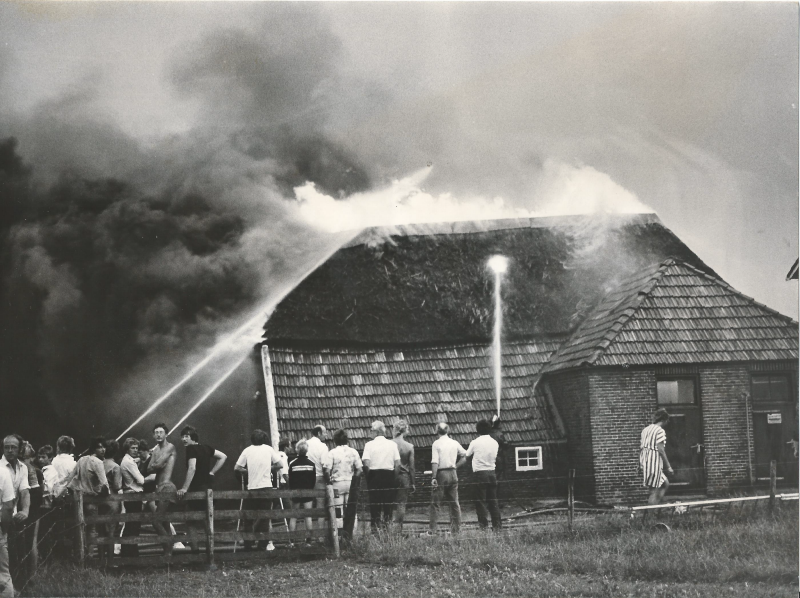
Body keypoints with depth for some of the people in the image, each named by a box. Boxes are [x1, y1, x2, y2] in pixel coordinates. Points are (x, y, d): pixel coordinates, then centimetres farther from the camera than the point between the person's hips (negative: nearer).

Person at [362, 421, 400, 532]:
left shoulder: (369, 445, -4)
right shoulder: (392, 444, 4)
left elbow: (366, 464, -12)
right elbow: (398, 464, -1)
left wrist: (368, 476, 2)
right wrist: (394, 477, 7)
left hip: (374, 475, -2)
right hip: (389, 475, 2)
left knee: (374, 503, 3)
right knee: (388, 503, 7)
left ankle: (375, 527, 0)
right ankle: (387, 526, 6)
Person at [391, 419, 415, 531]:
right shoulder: (409, 446, -2)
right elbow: (411, 466, 2)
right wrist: (412, 483, 8)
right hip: (404, 477, 1)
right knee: (401, 503, 5)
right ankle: (399, 528, 4)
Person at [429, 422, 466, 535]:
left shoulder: (436, 443, -8)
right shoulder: (455, 443, 7)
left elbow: (435, 462, -13)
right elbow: (465, 457, 10)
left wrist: (433, 477, -14)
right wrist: (455, 466, 14)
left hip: (441, 474, -5)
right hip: (453, 474, 5)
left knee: (435, 503, -2)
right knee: (454, 502, 11)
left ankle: (433, 529, -7)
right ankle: (456, 528, 11)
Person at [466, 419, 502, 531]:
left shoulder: (475, 443, -8)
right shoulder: (495, 443, 5)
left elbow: (467, 456, 5)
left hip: (479, 473, -4)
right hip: (492, 473, 4)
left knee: (481, 501, 0)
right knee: (493, 500, 8)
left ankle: (484, 525, -3)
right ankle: (496, 526, 7)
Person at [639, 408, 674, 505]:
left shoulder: (646, 429, 13)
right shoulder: (660, 431, -12)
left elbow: (641, 447, 16)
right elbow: (661, 450, -17)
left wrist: (640, 464, 23)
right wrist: (668, 466, -13)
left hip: (645, 462, 9)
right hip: (654, 463, -9)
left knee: (665, 484, 19)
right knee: (655, 492, -3)